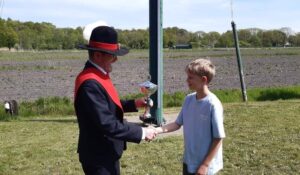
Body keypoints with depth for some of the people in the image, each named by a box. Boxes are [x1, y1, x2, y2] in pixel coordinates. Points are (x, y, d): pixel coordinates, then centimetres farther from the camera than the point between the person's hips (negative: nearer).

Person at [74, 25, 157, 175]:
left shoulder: (98, 75, 5)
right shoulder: (90, 83, -27)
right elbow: (107, 124, -29)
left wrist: (133, 104, 6)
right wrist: (141, 132, -21)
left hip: (106, 153, 10)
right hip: (98, 157, -10)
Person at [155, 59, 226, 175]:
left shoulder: (213, 104, -21)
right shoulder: (189, 99, 0)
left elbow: (218, 138, -18)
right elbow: (178, 123, 8)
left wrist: (205, 165, -18)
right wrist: (157, 130, -7)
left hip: (205, 166, -7)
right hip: (189, 161, 7)